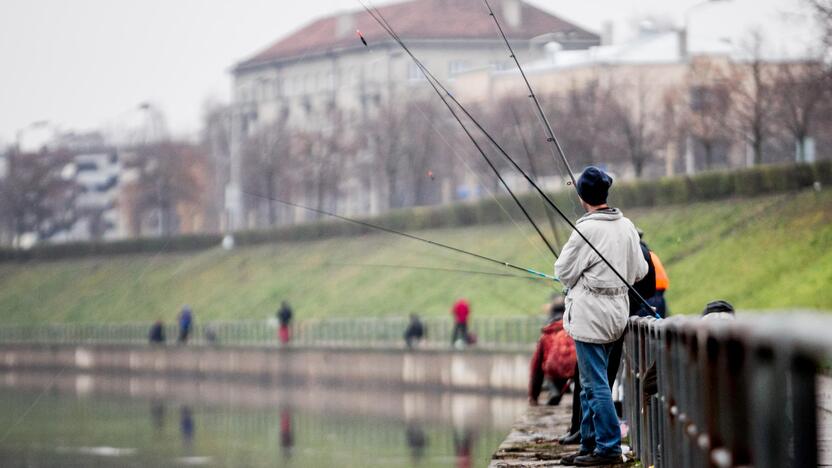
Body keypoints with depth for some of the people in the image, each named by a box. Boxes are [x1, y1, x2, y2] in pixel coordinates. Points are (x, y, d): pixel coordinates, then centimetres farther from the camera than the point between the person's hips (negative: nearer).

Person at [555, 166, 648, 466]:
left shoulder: (586, 229, -16)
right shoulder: (626, 226, 5)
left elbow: (564, 272, -9)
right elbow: (639, 271, 12)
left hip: (590, 315, -8)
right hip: (617, 313, 8)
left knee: (595, 384, -4)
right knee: (591, 382, 16)